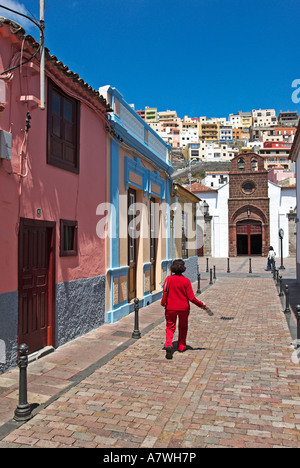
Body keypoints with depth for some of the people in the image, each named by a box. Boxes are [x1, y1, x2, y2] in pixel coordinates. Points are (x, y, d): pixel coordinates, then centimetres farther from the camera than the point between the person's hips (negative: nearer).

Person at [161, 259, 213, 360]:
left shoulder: (169, 279, -6)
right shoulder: (186, 281, -10)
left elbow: (165, 292, -6)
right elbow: (191, 298, -11)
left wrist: (163, 303, 13)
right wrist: (201, 305, -1)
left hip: (170, 307, 0)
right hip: (183, 308, 0)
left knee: (170, 327, 8)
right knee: (183, 327, 20)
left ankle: (168, 344, -16)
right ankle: (181, 347, 29)